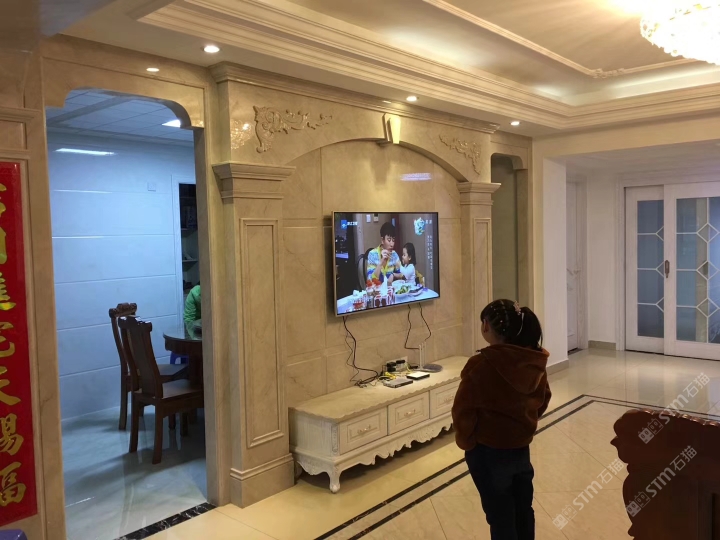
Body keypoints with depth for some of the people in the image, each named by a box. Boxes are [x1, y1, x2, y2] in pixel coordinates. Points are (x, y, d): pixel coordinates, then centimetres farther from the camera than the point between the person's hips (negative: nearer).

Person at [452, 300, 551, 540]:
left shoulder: (481, 366, -25)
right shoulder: (535, 362, -6)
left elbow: (463, 412, -19)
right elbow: (543, 400, 8)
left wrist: (466, 441, 0)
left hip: (488, 451, -6)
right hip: (522, 446, 6)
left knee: (500, 516, 11)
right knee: (523, 509, 22)